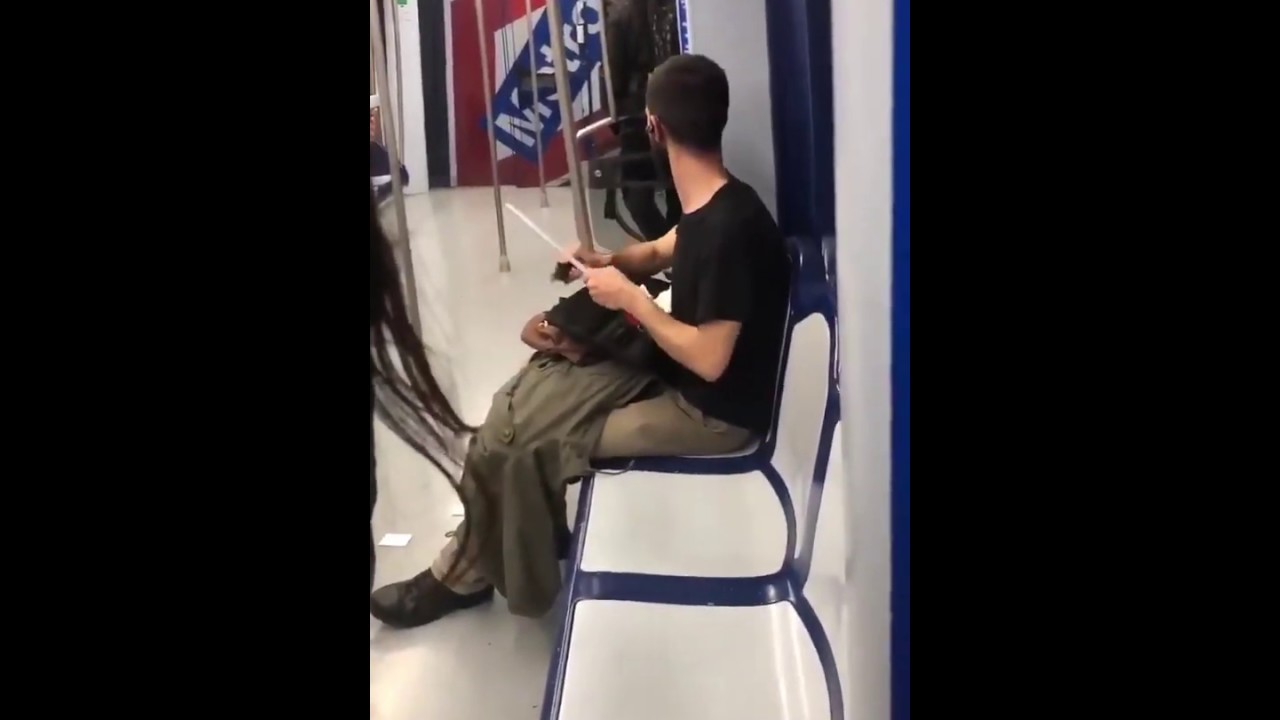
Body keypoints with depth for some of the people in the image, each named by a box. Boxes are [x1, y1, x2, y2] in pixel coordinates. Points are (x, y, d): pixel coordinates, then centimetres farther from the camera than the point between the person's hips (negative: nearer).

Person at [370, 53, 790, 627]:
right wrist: (609, 261, 2)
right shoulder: (708, 205, 2)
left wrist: (629, 298, -15)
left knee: (528, 448, -9)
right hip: (673, 375, 9)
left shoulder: (730, 226, -27)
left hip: (712, 412, -9)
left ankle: (468, 572, 18)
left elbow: (709, 359, -27)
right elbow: (664, 251, 23)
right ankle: (468, 568, 11)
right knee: (515, 412, 1)